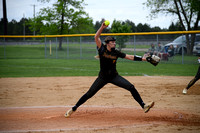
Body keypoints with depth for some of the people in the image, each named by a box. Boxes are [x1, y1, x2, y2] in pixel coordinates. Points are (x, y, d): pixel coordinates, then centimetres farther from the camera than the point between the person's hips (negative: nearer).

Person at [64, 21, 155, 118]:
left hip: (114, 76, 2)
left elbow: (130, 57, -4)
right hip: (102, 77, -2)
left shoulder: (116, 53, -3)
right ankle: (73, 109, 14)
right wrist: (102, 28, -33)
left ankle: (143, 106, -8)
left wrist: (144, 59, -11)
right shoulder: (102, 49, -8)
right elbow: (96, 37, -21)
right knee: (89, 94, -1)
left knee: (131, 87, -12)